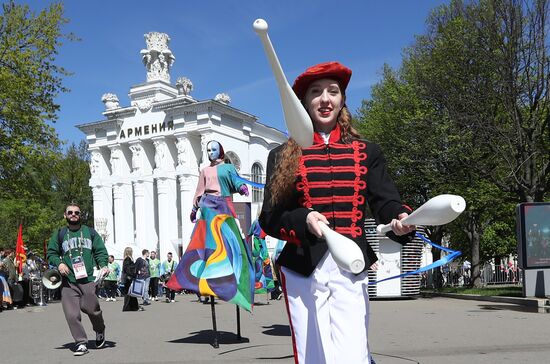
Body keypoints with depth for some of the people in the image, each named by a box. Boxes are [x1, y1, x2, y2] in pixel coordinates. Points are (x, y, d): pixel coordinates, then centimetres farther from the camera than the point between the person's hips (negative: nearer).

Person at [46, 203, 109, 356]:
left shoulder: (90, 232, 13)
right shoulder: (59, 234, 13)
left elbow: (101, 251, 11)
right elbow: (51, 253, 14)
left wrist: (103, 265, -7)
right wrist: (59, 263, -7)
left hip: (88, 279, -1)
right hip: (68, 281, 1)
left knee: (92, 309, -2)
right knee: (71, 315, -6)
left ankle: (100, 332, 29)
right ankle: (81, 343, 7)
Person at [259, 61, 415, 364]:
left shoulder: (366, 152, 11)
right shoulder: (282, 157, 7)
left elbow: (385, 201, 1)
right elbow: (269, 218, 3)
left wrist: (400, 219, -21)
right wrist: (304, 220, -17)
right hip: (302, 270, 0)